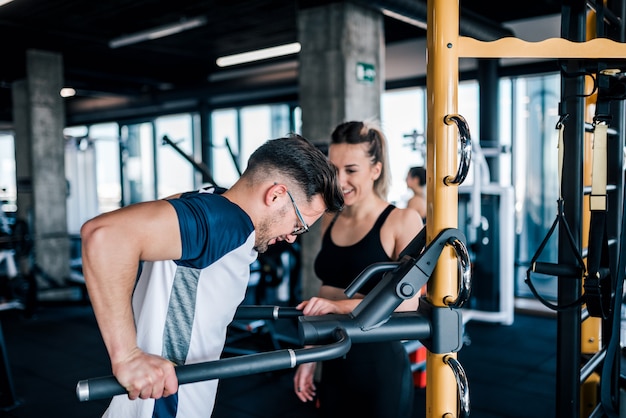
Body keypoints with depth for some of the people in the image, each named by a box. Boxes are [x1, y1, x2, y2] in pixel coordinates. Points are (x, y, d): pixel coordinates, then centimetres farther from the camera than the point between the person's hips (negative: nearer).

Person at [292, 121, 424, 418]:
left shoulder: (402, 221, -11)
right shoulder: (330, 220, 6)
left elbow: (407, 302, -19)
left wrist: (340, 305, -30)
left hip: (381, 368, -5)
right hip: (334, 366, 5)